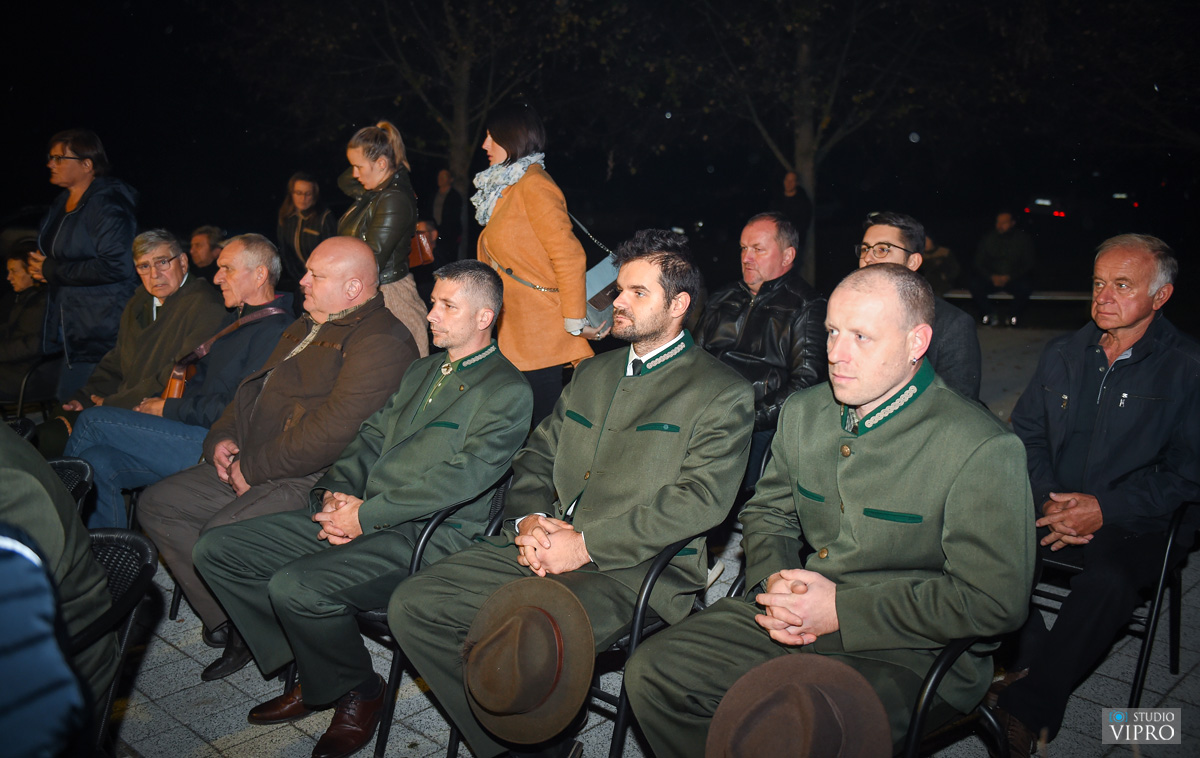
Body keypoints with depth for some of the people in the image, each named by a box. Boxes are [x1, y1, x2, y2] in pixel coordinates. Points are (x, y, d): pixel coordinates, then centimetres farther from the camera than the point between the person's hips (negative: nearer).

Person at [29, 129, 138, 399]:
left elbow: (114, 267, -24)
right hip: (72, 331, 9)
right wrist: (39, 265, 9)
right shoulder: (62, 203, 15)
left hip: (102, 333, -9)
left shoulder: (107, 205, -14)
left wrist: (53, 271, -15)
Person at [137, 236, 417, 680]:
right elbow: (254, 388, 25)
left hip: (310, 482, -10)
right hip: (250, 467, 11)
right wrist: (223, 438, 6)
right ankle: (232, 625, 6)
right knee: (157, 504, 5)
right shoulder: (306, 327, 18)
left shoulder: (381, 343, -17)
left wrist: (252, 469, -16)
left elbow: (331, 432, -25)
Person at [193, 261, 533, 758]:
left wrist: (365, 515, -17)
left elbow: (463, 475, -18)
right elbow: (373, 436, 19)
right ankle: (313, 675, 13)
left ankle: (358, 693, 0)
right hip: (360, 516, 9)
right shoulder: (422, 371, 21)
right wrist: (336, 492, -1)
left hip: (431, 534, -9)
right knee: (216, 551, 2)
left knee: (295, 586, -30)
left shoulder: (507, 391, -7)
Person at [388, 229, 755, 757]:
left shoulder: (722, 393, 0)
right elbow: (536, 457, 22)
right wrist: (529, 520, -1)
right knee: (412, 605, -9)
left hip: (631, 564, -6)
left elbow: (702, 498, -12)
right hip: (542, 547, 7)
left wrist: (586, 544, -16)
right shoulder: (592, 373, 22)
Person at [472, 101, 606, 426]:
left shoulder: (534, 185, -11)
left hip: (540, 335, -9)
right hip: (513, 335, 9)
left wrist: (575, 321, -15)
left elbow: (569, 256, -17)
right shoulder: (505, 187, 19)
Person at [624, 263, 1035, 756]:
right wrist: (773, 583, -5)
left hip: (909, 651, -6)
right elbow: (768, 513, 19)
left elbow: (995, 599, -17)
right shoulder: (803, 411, 6)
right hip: (793, 620, 6)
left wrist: (842, 609, -18)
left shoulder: (983, 450, -15)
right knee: (652, 670, -8)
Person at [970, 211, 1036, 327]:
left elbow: (1028, 264, -3)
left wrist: (1009, 277, -18)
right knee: (975, 284, -28)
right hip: (991, 278, 2)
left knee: (1025, 287, -34)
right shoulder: (988, 238, 6)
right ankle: (991, 314, -9)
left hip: (1014, 279, -1)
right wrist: (991, 277, -15)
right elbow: (979, 263, 4)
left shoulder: (1023, 239, 1)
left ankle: (1014, 316, -7)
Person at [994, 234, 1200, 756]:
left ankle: (1023, 711, -26)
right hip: (1053, 511, 4)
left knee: (1109, 580, -36)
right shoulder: (1062, 354, 13)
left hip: (1137, 524, -4)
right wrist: (1047, 500, -6)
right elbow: (1026, 433, 12)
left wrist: (1106, 511, -17)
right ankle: (1031, 678, -16)